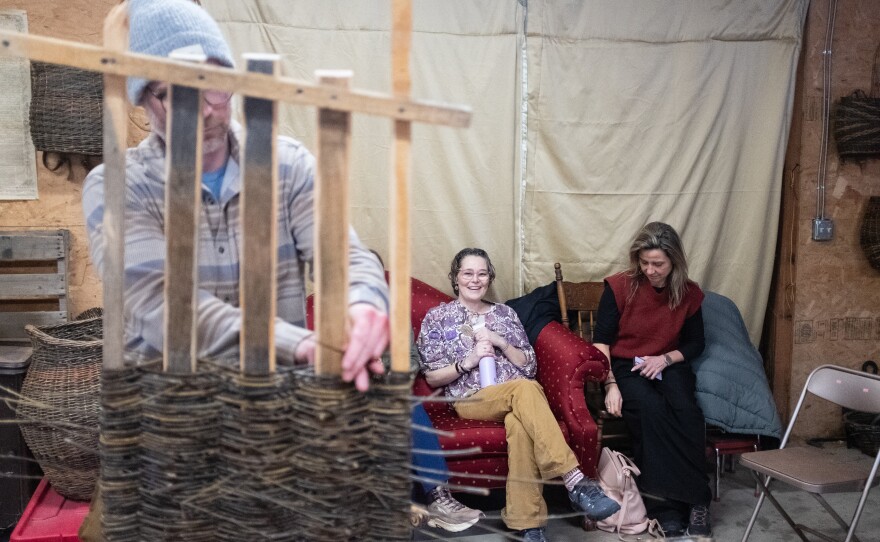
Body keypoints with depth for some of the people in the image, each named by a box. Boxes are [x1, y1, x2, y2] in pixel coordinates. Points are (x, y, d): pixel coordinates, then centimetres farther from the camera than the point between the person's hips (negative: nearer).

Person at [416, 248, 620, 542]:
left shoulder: (505, 313, 19)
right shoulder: (437, 318, 11)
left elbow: (530, 366, 13)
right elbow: (432, 377, 5)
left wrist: (501, 343, -3)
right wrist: (468, 361, -10)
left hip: (515, 396, 3)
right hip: (471, 399, -3)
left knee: (519, 424, -38)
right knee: (524, 388, -37)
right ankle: (575, 482, -47)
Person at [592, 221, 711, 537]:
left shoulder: (688, 293, 1)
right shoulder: (620, 286, -8)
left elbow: (695, 343, 11)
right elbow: (601, 342, -7)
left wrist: (666, 358, -9)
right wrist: (610, 385, -18)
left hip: (669, 366, 3)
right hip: (625, 366, -2)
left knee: (686, 411, -30)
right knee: (650, 409, -34)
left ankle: (693, 498, -23)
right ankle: (664, 501, -26)